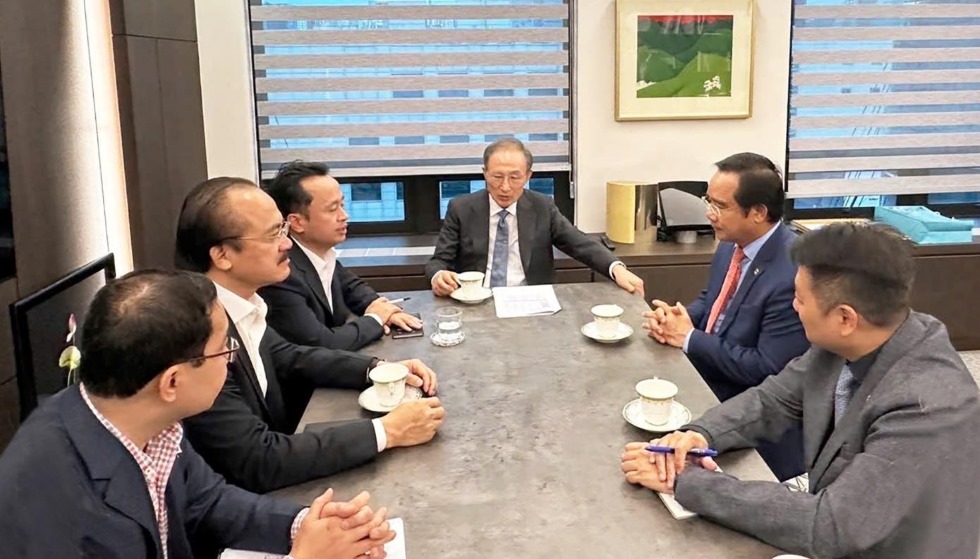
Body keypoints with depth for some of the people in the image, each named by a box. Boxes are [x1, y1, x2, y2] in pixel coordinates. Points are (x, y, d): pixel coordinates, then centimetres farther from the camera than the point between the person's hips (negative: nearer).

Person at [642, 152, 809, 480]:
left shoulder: (795, 273, -27)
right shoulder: (732, 244, -1)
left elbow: (766, 370, -26)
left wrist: (688, 337, -19)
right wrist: (675, 318, -7)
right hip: (705, 384, 8)